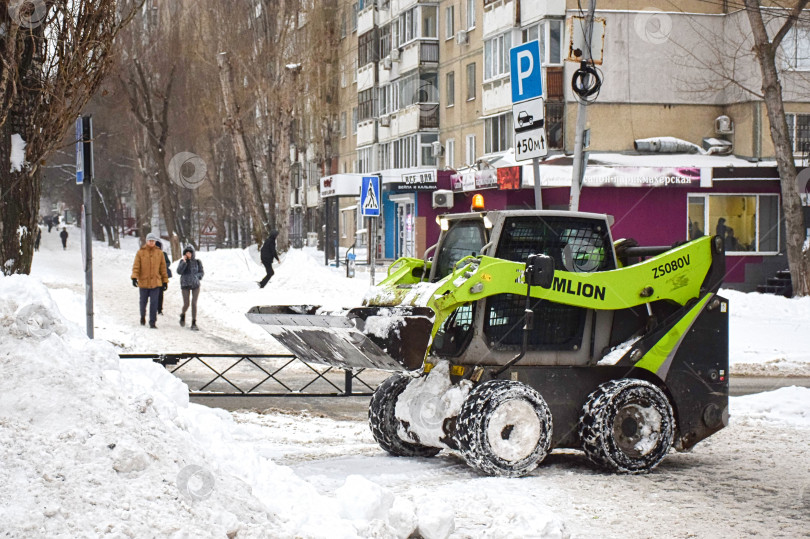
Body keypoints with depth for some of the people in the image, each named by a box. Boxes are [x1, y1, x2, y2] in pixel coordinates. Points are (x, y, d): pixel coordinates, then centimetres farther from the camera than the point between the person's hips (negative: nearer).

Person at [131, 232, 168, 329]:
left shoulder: (159, 253, 3)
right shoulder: (140, 252, -1)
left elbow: (163, 267, 8)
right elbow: (136, 266, -5)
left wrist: (165, 281, 8)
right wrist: (134, 277, -19)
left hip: (155, 282, 0)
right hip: (143, 282, 0)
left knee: (154, 303, -7)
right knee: (143, 302, 13)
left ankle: (152, 322, -2)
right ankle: (143, 317, 38)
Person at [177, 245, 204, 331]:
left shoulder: (197, 262, 1)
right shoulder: (182, 262, -1)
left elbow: (201, 272, 9)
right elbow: (179, 272, -13)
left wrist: (197, 276, -10)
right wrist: (184, 262, -19)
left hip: (195, 285, 0)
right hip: (185, 285, 0)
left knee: (194, 303, -7)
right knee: (186, 304, -2)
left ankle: (194, 324, -2)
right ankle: (183, 315, 33)